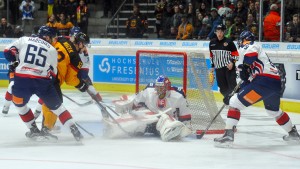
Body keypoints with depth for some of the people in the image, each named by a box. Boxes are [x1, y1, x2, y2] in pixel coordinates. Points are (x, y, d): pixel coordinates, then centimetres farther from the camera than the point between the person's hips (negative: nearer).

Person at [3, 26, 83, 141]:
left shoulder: (24, 40, 13)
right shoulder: (52, 50, 14)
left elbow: (8, 52, 10)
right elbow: (53, 73, 14)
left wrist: (16, 62, 26)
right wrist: (50, 86, 27)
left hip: (22, 78, 0)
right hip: (43, 81, 0)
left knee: (19, 104, 26)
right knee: (56, 105, 16)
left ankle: (34, 130, 23)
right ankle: (74, 130, 9)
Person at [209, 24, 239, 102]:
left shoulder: (229, 42, -5)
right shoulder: (212, 43, 8)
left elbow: (235, 54, -2)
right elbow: (212, 55, 19)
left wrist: (232, 62, -16)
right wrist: (212, 66, 17)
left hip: (229, 67, -4)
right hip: (218, 68, 4)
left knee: (232, 85, -10)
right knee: (223, 88, 5)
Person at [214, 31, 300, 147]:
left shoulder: (248, 47, 5)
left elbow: (251, 52, -23)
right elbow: (249, 79, 28)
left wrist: (244, 67, -10)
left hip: (264, 81, -10)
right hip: (277, 84, 10)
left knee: (235, 102, -6)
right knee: (274, 111, 35)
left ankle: (228, 135, -17)